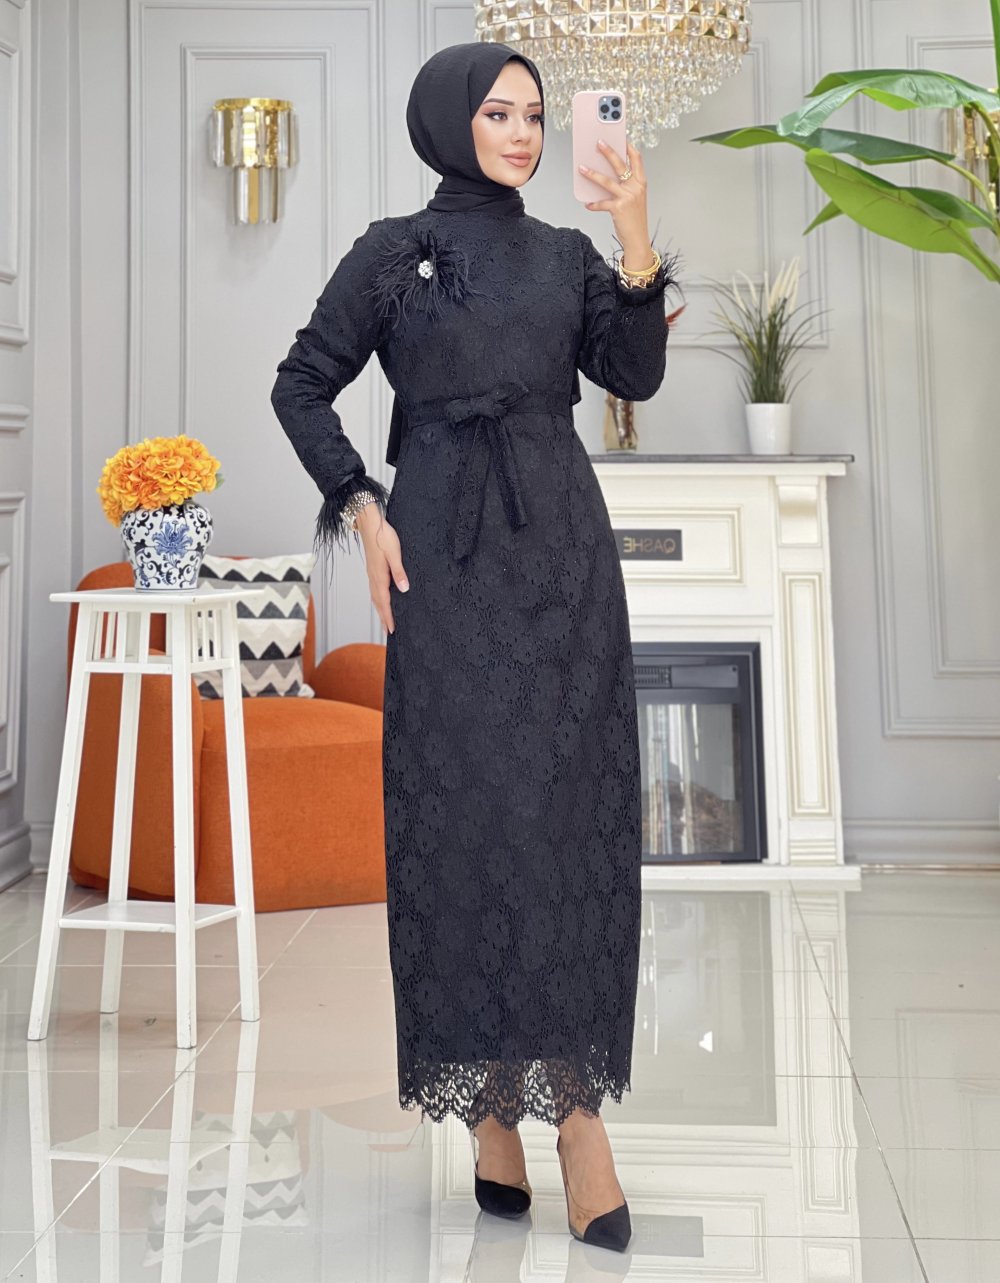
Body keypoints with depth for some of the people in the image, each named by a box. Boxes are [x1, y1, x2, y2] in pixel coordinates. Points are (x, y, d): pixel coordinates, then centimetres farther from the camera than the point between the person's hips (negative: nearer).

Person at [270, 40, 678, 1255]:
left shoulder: (568, 256, 14)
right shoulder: (392, 251, 6)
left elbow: (635, 378, 1)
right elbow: (302, 385, 8)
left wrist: (638, 247, -11)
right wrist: (362, 511, -3)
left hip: (562, 551, 3)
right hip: (447, 554, -3)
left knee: (566, 805, -3)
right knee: (469, 802, -7)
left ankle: (524, 1099, 3)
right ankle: (571, 1115, -1)